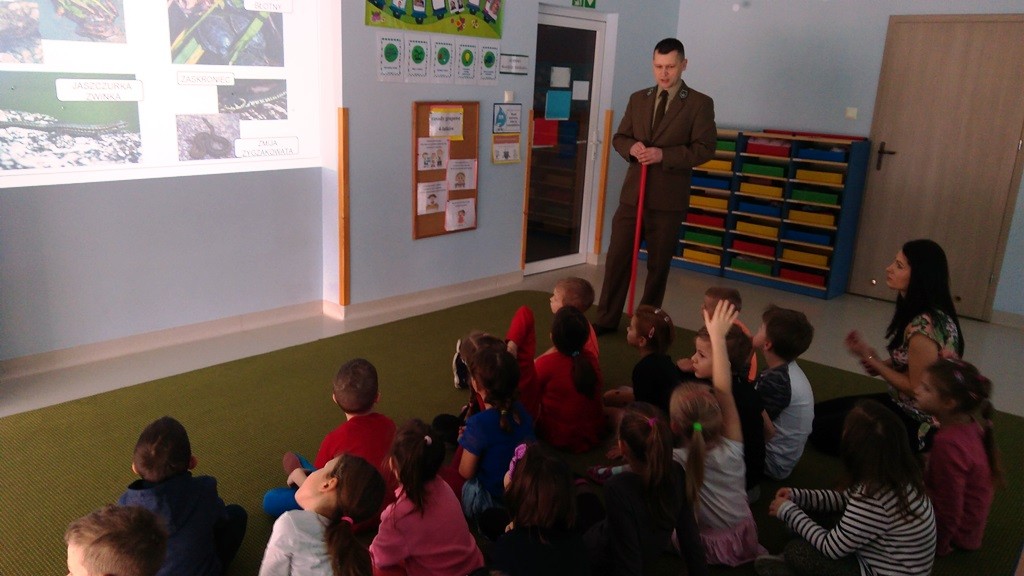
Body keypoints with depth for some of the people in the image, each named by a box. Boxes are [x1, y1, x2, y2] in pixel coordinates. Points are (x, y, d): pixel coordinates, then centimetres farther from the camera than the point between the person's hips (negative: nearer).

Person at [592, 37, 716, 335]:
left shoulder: (700, 104, -3)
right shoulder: (638, 99, 10)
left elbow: (704, 149, -9)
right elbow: (619, 137, 13)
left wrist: (663, 155, -21)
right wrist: (631, 147, -11)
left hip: (668, 198, -3)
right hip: (632, 193, 3)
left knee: (659, 264, 8)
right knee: (617, 257, 4)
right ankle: (606, 319, 14)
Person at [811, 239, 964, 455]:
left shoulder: (924, 326, -30)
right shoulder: (916, 310, 1)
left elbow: (917, 388, -23)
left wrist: (870, 359, -17)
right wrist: (881, 365, -7)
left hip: (918, 424, -10)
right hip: (905, 406, 10)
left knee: (820, 429, -6)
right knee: (818, 411, 12)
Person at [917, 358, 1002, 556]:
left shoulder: (948, 443, -36)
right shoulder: (968, 423, -11)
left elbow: (948, 510, -26)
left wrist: (937, 546, -12)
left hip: (956, 530, -8)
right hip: (971, 520, 8)